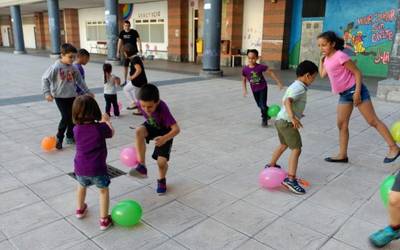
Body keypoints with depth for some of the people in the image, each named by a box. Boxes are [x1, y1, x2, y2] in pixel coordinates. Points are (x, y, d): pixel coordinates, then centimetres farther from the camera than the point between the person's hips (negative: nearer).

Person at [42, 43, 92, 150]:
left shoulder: (74, 68, 4)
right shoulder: (56, 67, -13)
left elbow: (80, 81, 14)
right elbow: (45, 79, -10)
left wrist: (87, 92, 16)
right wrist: (47, 93, -16)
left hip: (72, 96, 5)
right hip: (60, 97, -5)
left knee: (73, 117, 9)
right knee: (66, 118, -11)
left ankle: (70, 137, 26)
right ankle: (59, 138, 5)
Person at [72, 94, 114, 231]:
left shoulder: (76, 129, -4)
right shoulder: (100, 127, -15)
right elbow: (111, 133, 6)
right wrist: (106, 120, 21)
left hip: (80, 168, 4)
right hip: (97, 168, -4)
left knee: (81, 186, 31)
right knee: (103, 190, 15)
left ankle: (80, 209, 52)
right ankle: (104, 220, 15)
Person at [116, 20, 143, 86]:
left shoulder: (134, 32, -9)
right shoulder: (122, 33, 1)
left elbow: (138, 40, -9)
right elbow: (120, 42, 6)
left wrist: (140, 49, -19)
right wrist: (118, 52, 3)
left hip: (134, 52, -3)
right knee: (125, 66, 6)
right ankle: (125, 81, 16)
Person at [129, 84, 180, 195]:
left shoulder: (162, 109, -38)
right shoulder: (140, 104, -25)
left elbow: (176, 129, -41)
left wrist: (165, 139, -57)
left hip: (165, 131, -3)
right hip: (152, 127, 4)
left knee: (161, 162, -11)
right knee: (139, 131, -33)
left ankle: (161, 180, 26)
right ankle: (142, 166, -23)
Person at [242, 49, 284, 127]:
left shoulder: (260, 67, -22)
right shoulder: (245, 69, -16)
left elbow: (271, 73, -13)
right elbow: (244, 79, 1)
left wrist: (279, 82, -13)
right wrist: (244, 89, -5)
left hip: (263, 88, -3)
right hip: (254, 90, 3)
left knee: (263, 105, -8)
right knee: (259, 105, 17)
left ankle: (264, 120, 14)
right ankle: (267, 114, 45)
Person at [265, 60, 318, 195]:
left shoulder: (294, 86, 15)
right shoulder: (300, 88, -16)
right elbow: (287, 101, -32)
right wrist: (292, 117, -46)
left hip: (280, 120, 10)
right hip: (287, 122, -10)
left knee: (284, 144, 28)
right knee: (296, 149, -11)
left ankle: (271, 165, 44)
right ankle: (290, 179, -16)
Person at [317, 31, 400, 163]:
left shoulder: (340, 56, -16)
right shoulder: (328, 58, 10)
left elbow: (357, 72, -16)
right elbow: (322, 74, 21)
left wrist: (357, 92, -22)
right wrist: (322, 59, 13)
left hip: (354, 90, -8)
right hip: (344, 94, 9)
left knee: (373, 121, -4)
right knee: (341, 124, 8)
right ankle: (342, 155, 15)